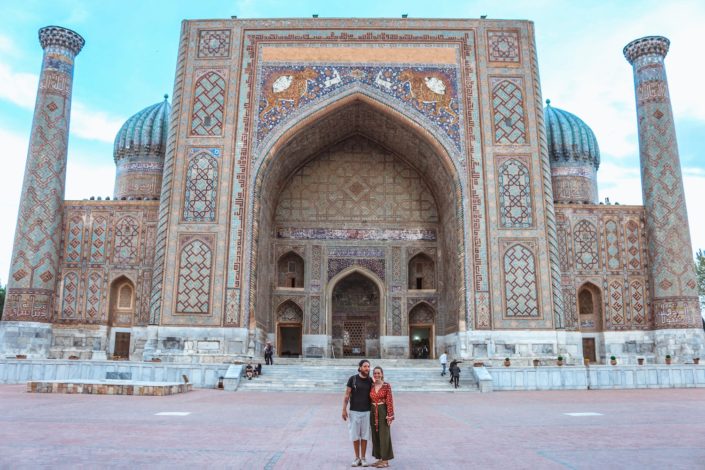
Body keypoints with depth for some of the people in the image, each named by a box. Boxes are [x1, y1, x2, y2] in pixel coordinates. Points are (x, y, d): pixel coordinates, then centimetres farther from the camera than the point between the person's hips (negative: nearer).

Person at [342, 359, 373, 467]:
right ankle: (357, 458, 17)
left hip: (366, 412, 2)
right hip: (354, 411, -2)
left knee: (364, 435, 6)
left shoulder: (370, 381, 3)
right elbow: (347, 395, -2)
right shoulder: (352, 379, -5)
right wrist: (344, 409, -7)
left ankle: (363, 458, 17)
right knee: (355, 435, 4)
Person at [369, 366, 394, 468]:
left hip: (383, 412, -5)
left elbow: (390, 401, -11)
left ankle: (385, 460, 6)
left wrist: (390, 416, -15)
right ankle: (379, 458, 19)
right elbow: (370, 400, 11)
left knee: (384, 435, -1)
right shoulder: (371, 386, 7)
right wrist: (370, 414, 9)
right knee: (375, 435, 9)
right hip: (373, 413, 6)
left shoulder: (387, 386, -8)